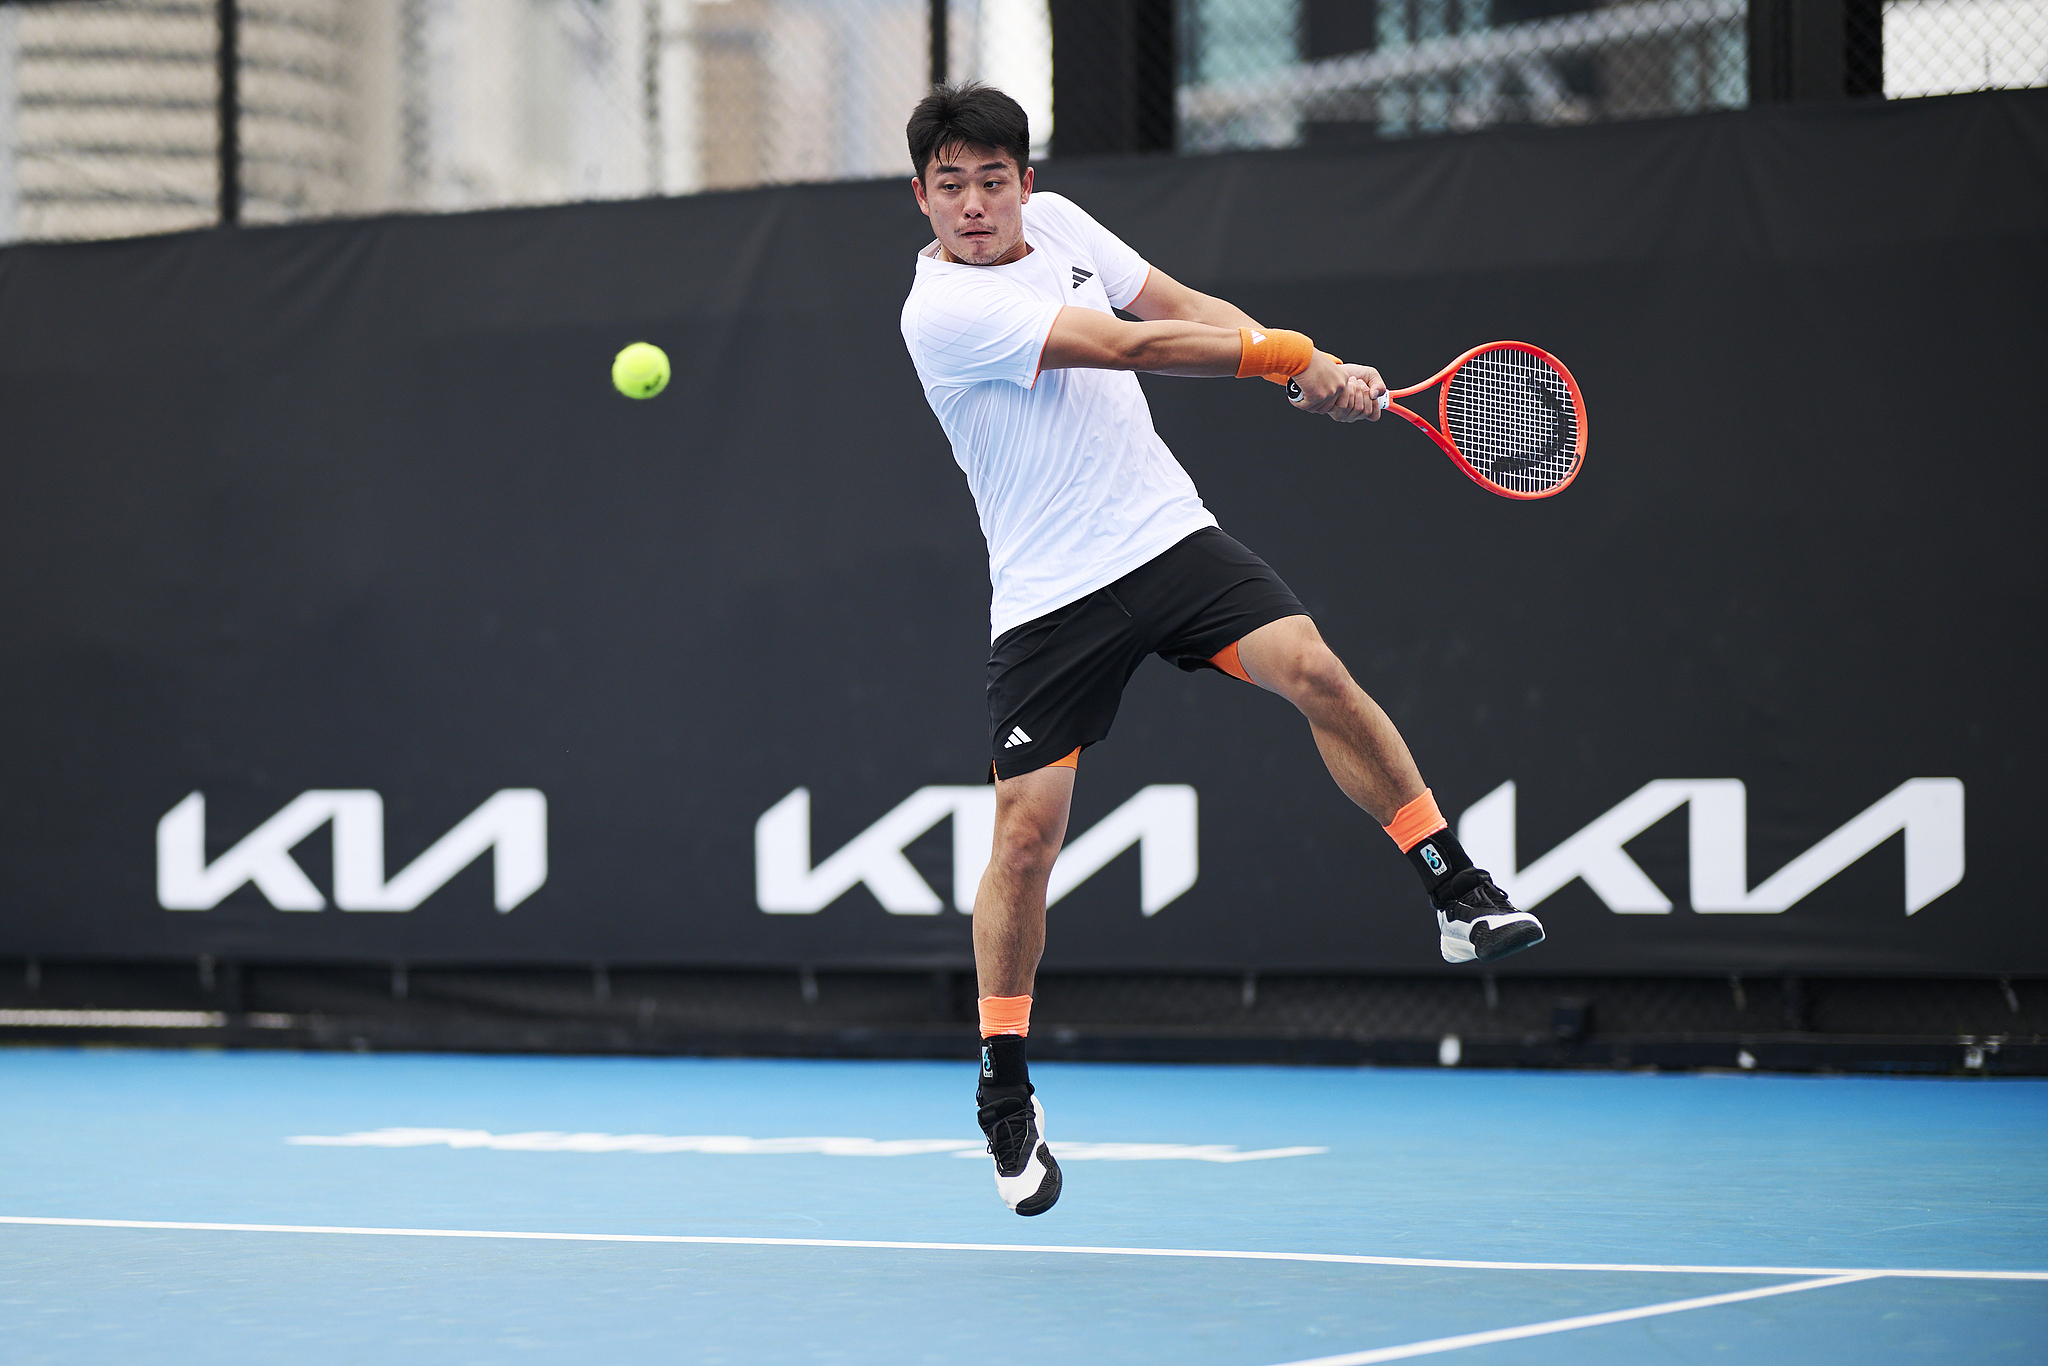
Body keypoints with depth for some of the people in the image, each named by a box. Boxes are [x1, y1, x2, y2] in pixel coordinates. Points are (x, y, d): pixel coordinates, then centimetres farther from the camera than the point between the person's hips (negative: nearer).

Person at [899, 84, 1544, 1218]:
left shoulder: (1055, 222, 6)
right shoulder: (942, 310, -17)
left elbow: (1185, 309, 13)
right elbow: (1132, 347, -21)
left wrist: (1312, 371, -3)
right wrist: (1294, 357, -17)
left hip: (1169, 536, 5)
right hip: (1048, 600, -5)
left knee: (1312, 669, -19)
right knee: (1027, 832, -6)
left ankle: (1460, 896, -11)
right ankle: (1004, 1093, 10)